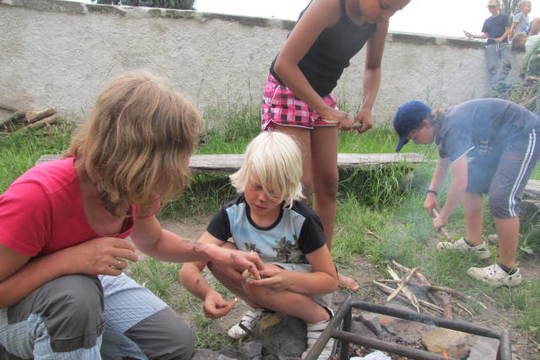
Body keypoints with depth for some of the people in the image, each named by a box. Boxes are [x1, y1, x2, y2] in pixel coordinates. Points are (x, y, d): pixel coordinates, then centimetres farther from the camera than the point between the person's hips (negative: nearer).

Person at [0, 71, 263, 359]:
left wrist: (214, 253, -6)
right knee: (76, 293, -39)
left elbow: (152, 241, 5)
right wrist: (71, 260, -38)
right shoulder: (38, 195, -36)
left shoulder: (137, 189, -15)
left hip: (91, 280, 6)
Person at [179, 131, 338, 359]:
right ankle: (260, 308, 3)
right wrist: (207, 293, -46)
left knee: (255, 280, -34)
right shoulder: (232, 214, -17)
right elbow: (189, 269, -22)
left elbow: (331, 280, -18)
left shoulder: (302, 220, -25)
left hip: (305, 291, -4)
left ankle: (320, 317, -9)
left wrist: (287, 279, -38)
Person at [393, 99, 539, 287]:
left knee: (501, 199, -17)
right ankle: (474, 243, 23)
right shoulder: (443, 125, 2)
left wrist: (443, 216, -18)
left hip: (525, 135, -11)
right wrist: (432, 192, 11)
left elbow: (459, 181, -30)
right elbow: (443, 162, 19)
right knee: (471, 183, 13)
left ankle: (508, 271, -7)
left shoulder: (452, 128, -29)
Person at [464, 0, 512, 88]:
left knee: (506, 63, -23)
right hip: (491, 46, 2)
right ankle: (494, 88, -9)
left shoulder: (504, 17, 11)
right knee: (492, 67, -8)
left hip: (504, 45, -2)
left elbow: (508, 30, 2)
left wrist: (501, 38, -17)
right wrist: (472, 36, 6)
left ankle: (500, 84, -24)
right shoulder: (487, 21, 21)